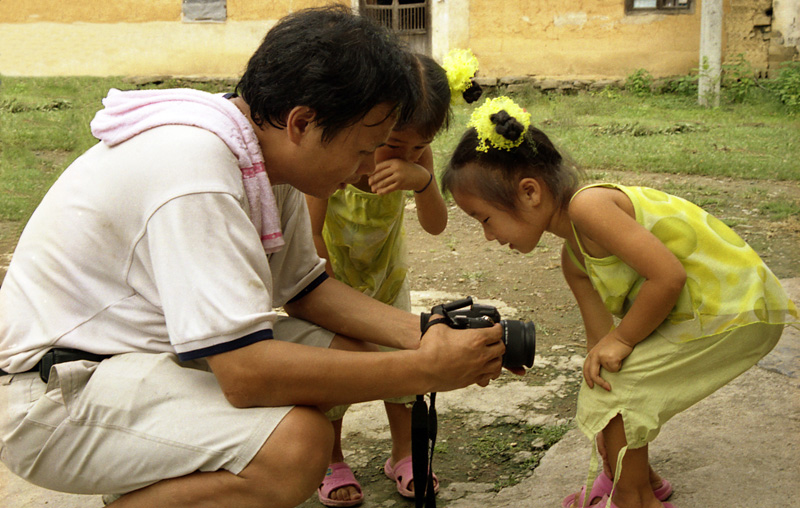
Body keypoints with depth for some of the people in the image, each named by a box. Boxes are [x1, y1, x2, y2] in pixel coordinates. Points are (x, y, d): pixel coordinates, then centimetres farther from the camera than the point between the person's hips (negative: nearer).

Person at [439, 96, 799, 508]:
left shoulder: (587, 205, -25)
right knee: (602, 372, 15)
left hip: (741, 312, -10)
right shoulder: (574, 259, 6)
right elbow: (600, 337, 6)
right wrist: (608, 430, 4)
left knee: (613, 385, -11)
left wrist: (621, 339, -15)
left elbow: (668, 275, -29)